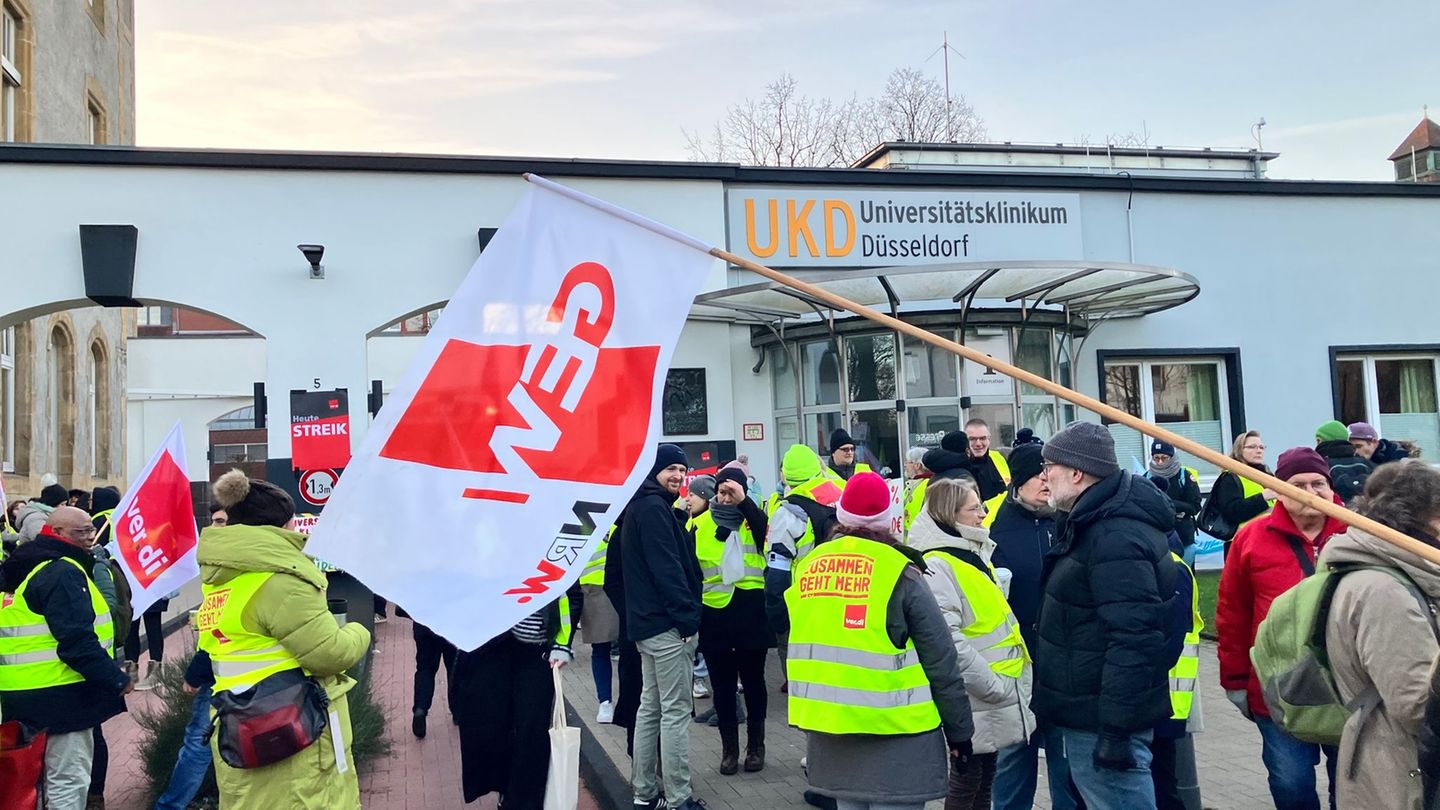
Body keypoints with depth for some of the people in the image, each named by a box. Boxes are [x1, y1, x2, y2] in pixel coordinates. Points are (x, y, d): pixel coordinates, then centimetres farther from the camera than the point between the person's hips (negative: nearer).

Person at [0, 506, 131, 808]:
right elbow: (77, 640, -25)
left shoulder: (27, 566, 14)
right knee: (69, 778, -5)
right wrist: (117, 679, -19)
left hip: (29, 690, 10)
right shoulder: (63, 572, -18)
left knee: (55, 772, 23)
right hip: (59, 693, -10)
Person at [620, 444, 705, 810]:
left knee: (650, 706, 15)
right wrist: (688, 616, -20)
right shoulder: (654, 507, -14)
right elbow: (667, 568, -21)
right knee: (676, 710, -5)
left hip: (647, 622, 11)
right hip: (667, 624, -11)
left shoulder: (641, 505, 17)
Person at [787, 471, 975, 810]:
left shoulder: (807, 566, 3)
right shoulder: (901, 574, -10)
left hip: (826, 727, 5)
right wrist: (959, 731, 2)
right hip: (893, 731, -5)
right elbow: (941, 662, -8)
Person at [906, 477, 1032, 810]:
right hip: (977, 700, -9)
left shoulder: (973, 552, 12)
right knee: (966, 783, 4)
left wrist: (1006, 685, 14)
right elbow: (949, 641, -27)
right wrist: (995, 687, -22)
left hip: (995, 697, 9)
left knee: (984, 781, 18)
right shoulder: (936, 566, -19)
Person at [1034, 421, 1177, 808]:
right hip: (1088, 710, 10)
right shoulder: (1098, 522, 10)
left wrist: (1115, 728, -27)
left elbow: (1134, 638, -29)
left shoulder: (1115, 537, -23)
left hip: (1100, 720, -10)